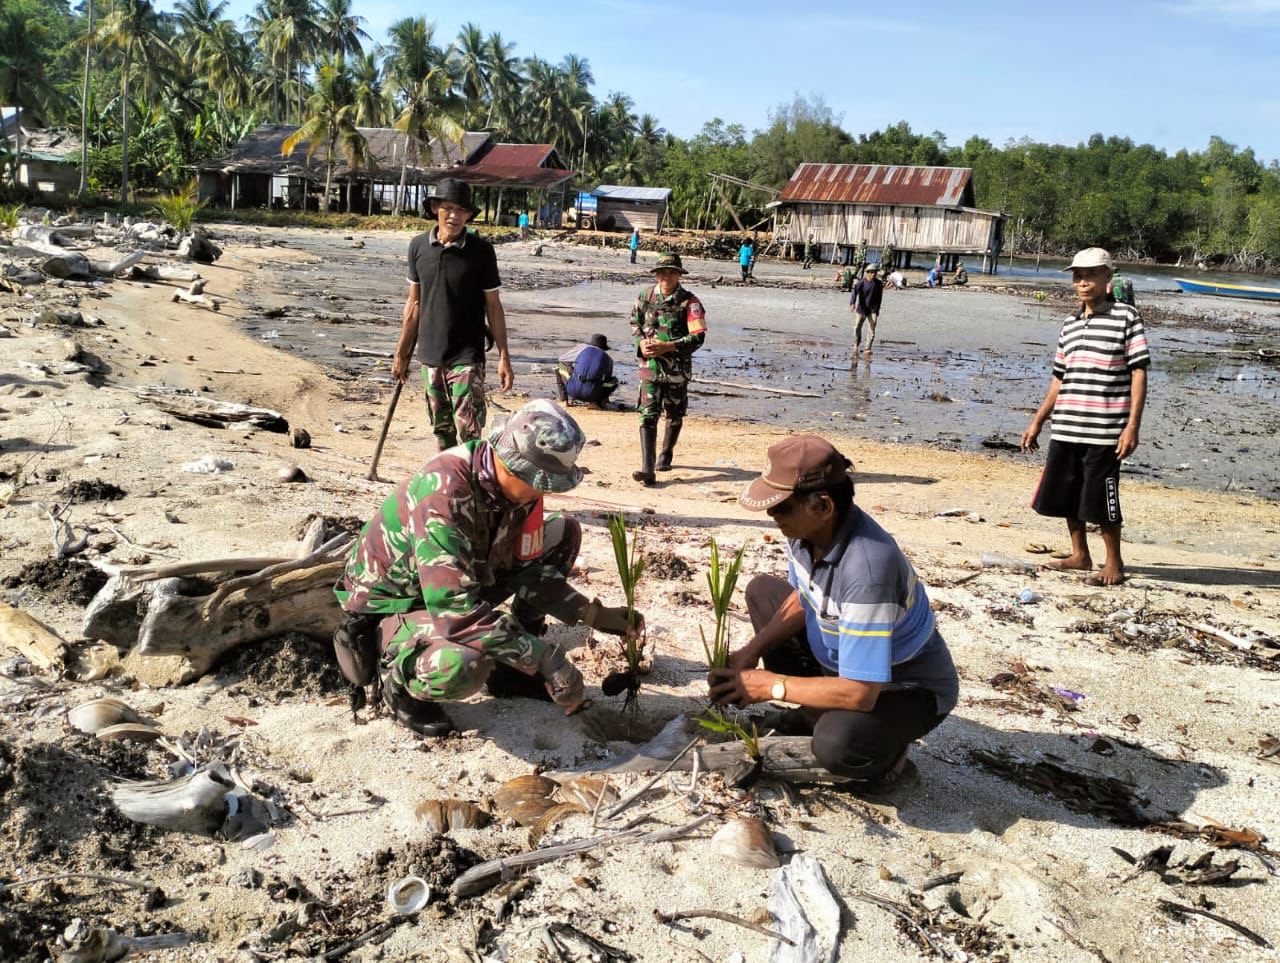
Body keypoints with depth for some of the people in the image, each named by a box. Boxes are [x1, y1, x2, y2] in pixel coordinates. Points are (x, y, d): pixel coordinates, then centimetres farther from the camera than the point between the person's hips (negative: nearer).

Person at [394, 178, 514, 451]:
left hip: (467, 357, -4)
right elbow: (414, 303, 11)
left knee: (468, 432, -9)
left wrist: (503, 358, -6)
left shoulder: (481, 250, -7)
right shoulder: (418, 246, 3)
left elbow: (493, 306, -2)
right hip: (430, 355, 4)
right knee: (441, 430, 13)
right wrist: (402, 353, 12)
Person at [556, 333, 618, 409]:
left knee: (560, 366, 26)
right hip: (590, 394, 0)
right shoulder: (608, 359, 18)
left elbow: (561, 360, 26)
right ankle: (594, 402, 6)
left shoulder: (581, 348, 17)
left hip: (573, 391, 0)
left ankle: (564, 400, 19)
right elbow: (607, 380, 32)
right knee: (614, 381, 27)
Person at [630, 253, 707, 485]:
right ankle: (647, 470, -14)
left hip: (677, 368, -1)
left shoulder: (689, 302, -11)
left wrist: (667, 347, -23)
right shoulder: (646, 297, 3)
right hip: (650, 366, 2)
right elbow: (635, 322, 17)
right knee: (648, 416, -9)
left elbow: (698, 337, -16)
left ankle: (666, 455, 40)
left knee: (674, 415, 15)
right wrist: (641, 343, -3)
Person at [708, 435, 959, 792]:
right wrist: (752, 651, -9)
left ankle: (887, 756, 1)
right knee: (762, 591, 7)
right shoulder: (810, 528, -15)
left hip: (907, 688, -8)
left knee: (836, 743, -36)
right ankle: (811, 715, 14)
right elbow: (801, 599, 6)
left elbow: (859, 693, -37)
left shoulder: (867, 568, -40)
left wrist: (771, 685, -25)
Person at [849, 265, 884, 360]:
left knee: (871, 330, -9)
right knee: (857, 328, 6)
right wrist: (852, 304, -38)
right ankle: (857, 344, 32)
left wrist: (877, 310, 16)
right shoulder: (861, 283, -8)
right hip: (861, 309, -1)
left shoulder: (879, 284, 2)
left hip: (873, 310, 1)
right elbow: (854, 293, -20)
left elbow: (879, 297, 13)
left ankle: (868, 349, -4)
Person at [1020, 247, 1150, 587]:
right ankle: (1080, 555, 29)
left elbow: (1139, 373, -7)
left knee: (1101, 499, 0)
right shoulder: (1070, 323, 13)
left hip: (1105, 431, -6)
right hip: (1065, 430, 6)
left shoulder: (1126, 317, -4)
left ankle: (1114, 564, 16)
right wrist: (1037, 422, 18)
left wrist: (1132, 425, -14)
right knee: (1066, 495, 12)